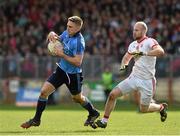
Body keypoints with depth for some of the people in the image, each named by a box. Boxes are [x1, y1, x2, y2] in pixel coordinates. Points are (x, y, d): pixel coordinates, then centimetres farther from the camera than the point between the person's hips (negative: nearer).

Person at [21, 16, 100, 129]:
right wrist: (53, 35, -6)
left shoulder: (79, 42, -26)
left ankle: (93, 113, 45)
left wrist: (62, 55, -28)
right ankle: (36, 119, 4)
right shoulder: (67, 33, -4)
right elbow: (59, 39, 18)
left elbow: (78, 62, -29)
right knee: (44, 91, -6)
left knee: (77, 98, 17)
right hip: (61, 69, 6)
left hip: (73, 74, -6)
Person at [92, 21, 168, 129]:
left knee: (143, 109, 2)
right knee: (113, 95, -5)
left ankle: (161, 107, 33)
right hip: (134, 77, 6)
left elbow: (161, 51, -32)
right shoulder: (133, 45, 9)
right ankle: (104, 121, 6)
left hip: (147, 81, -6)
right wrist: (123, 64, 1)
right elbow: (127, 57, 25)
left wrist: (144, 53, -42)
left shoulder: (149, 42, -14)